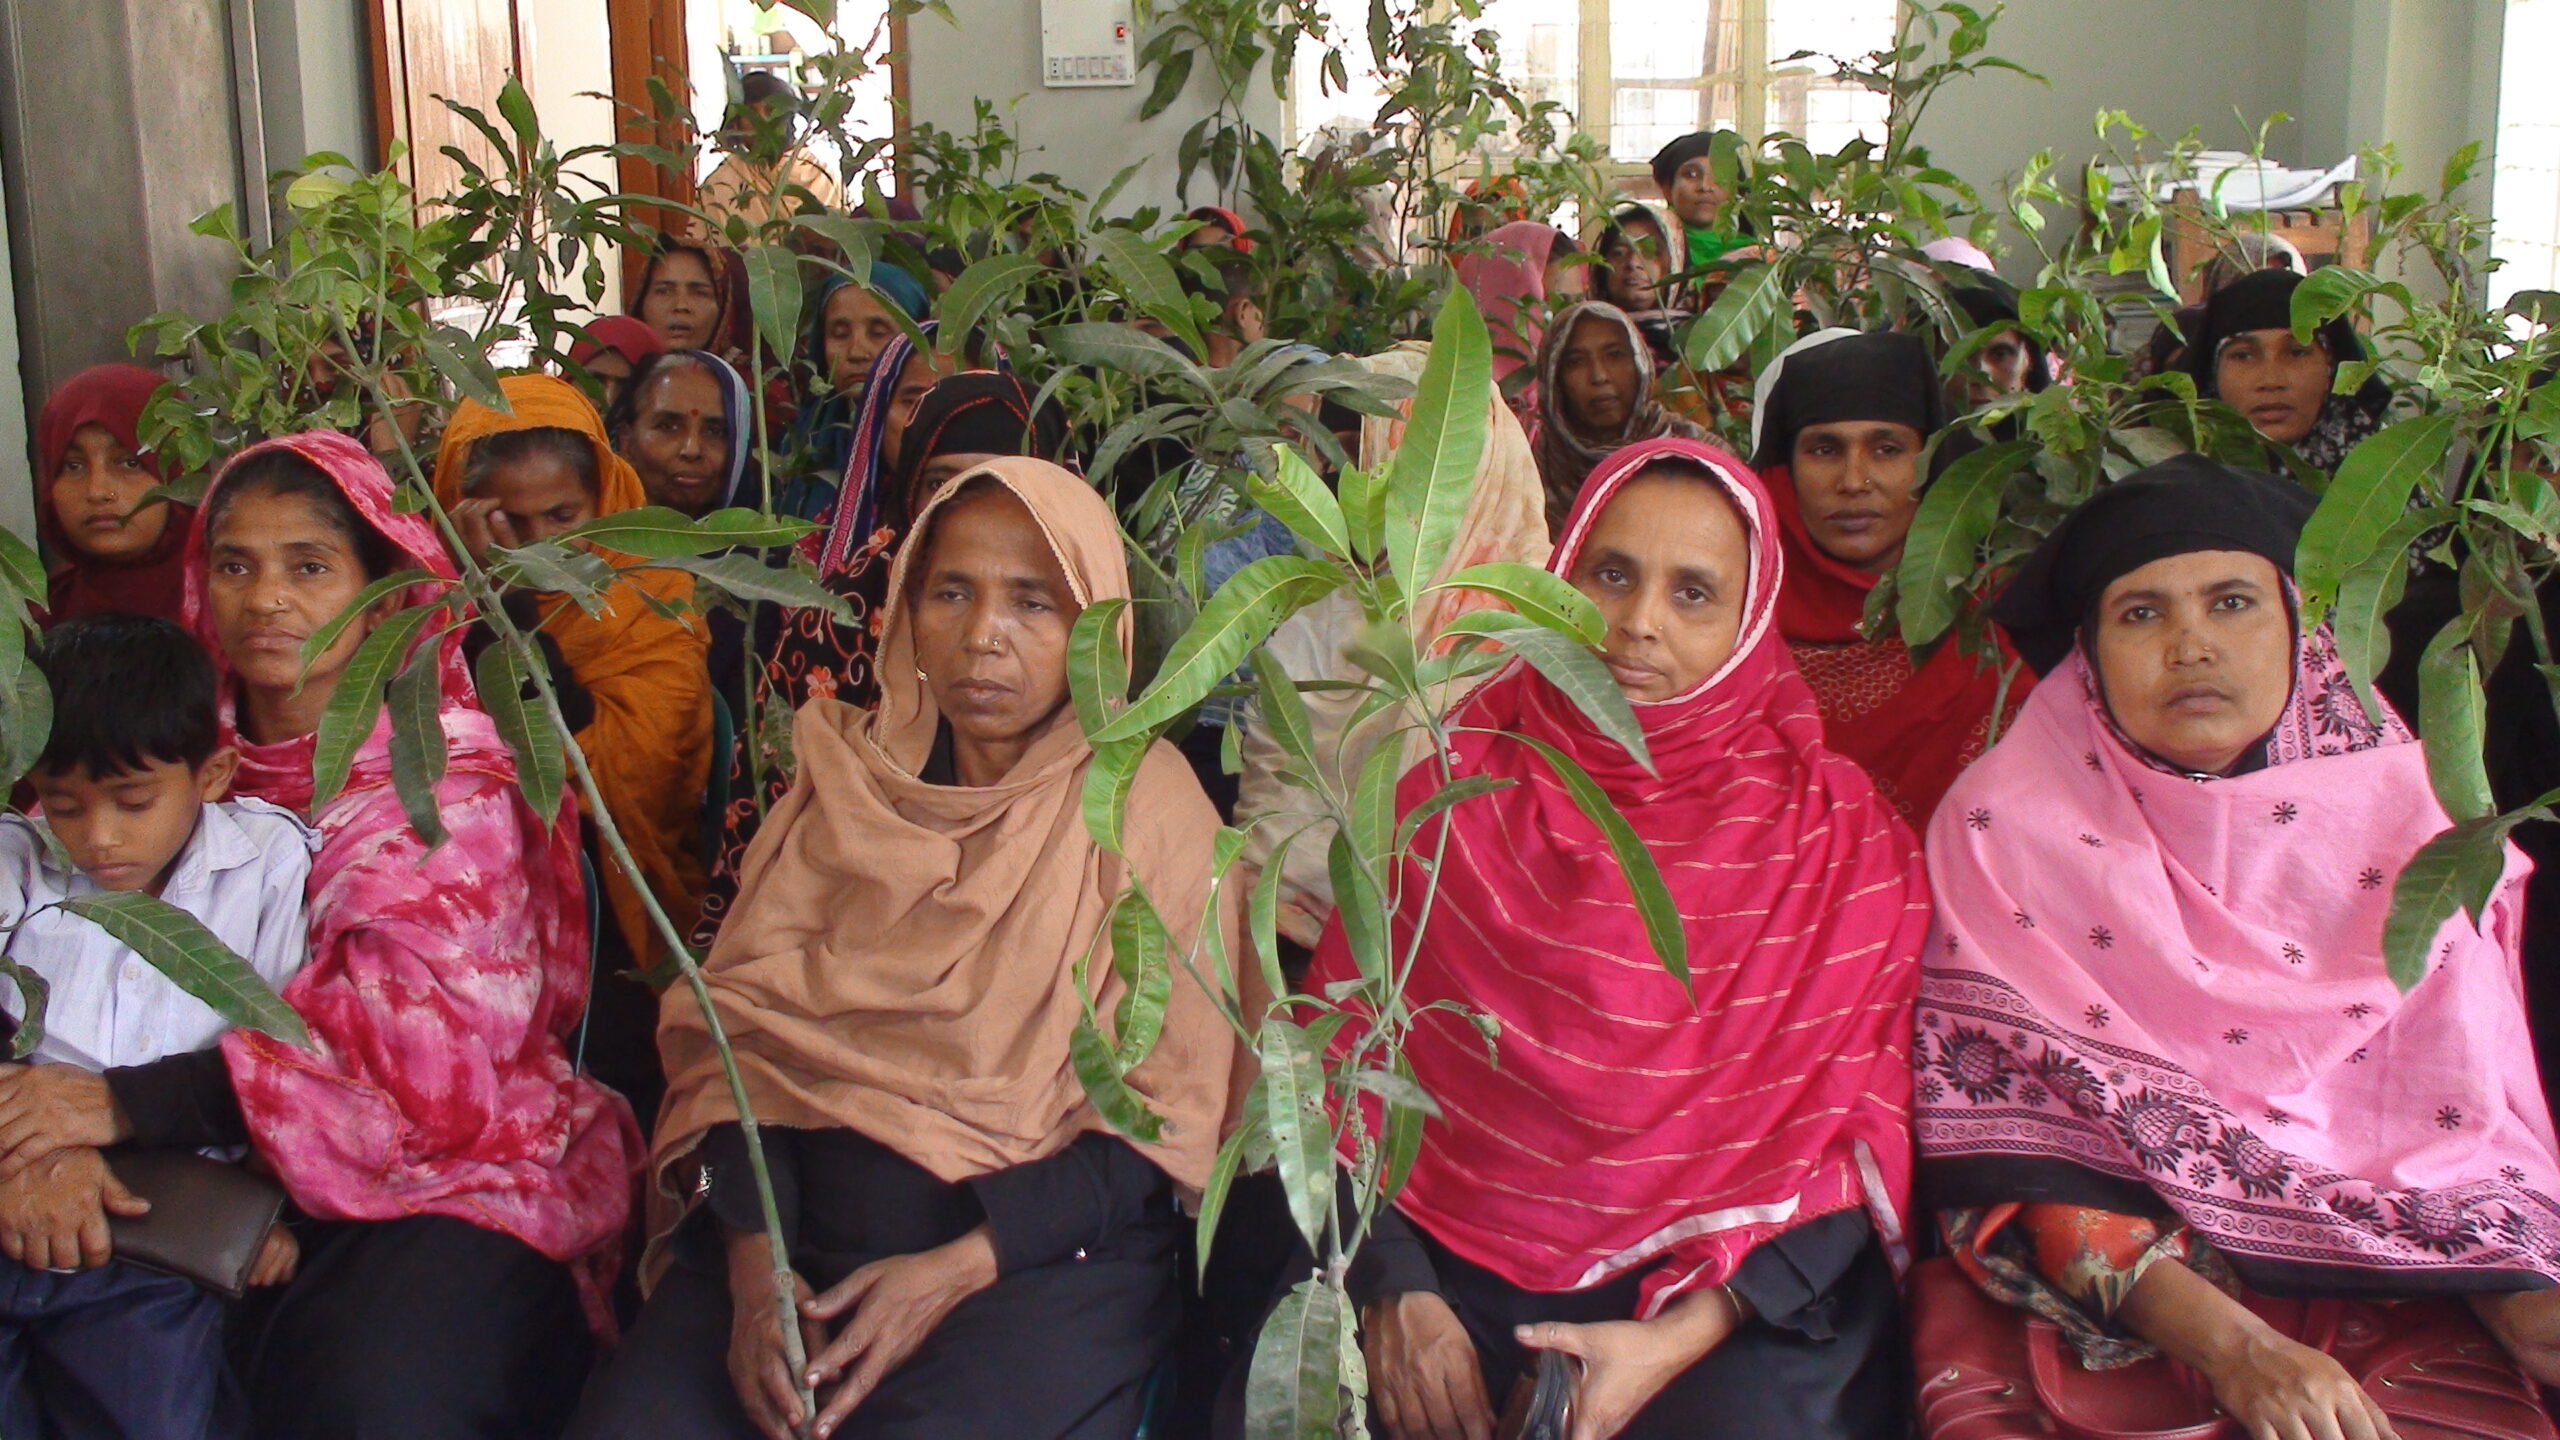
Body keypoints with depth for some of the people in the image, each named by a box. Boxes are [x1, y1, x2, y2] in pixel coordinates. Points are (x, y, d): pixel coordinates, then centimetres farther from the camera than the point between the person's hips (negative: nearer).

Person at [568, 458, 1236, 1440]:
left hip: (1041, 1248, -3)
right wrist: (753, 1254, -12)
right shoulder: (850, 774, 10)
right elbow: (740, 1017, 3)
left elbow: (1163, 1113, -4)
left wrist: (958, 1269, -15)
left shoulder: (1148, 807, -1)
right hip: (795, 1219, 3)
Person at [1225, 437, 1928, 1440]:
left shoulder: (1842, 840, 1)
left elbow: (1845, 1135, -2)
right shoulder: (1454, 785, 5)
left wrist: (1680, 1337, -14)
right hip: (1442, 1250, 1)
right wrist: (1393, 1291, -9)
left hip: (1726, 1284, -1)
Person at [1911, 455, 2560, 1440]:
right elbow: (2010, 1137, -8)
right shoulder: (2004, 822, -1)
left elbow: (2471, 1108, 6)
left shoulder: (2401, 810, 7)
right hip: (2110, 1318, -1)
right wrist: (2225, 1341, -19)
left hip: (2393, 1290, 2)